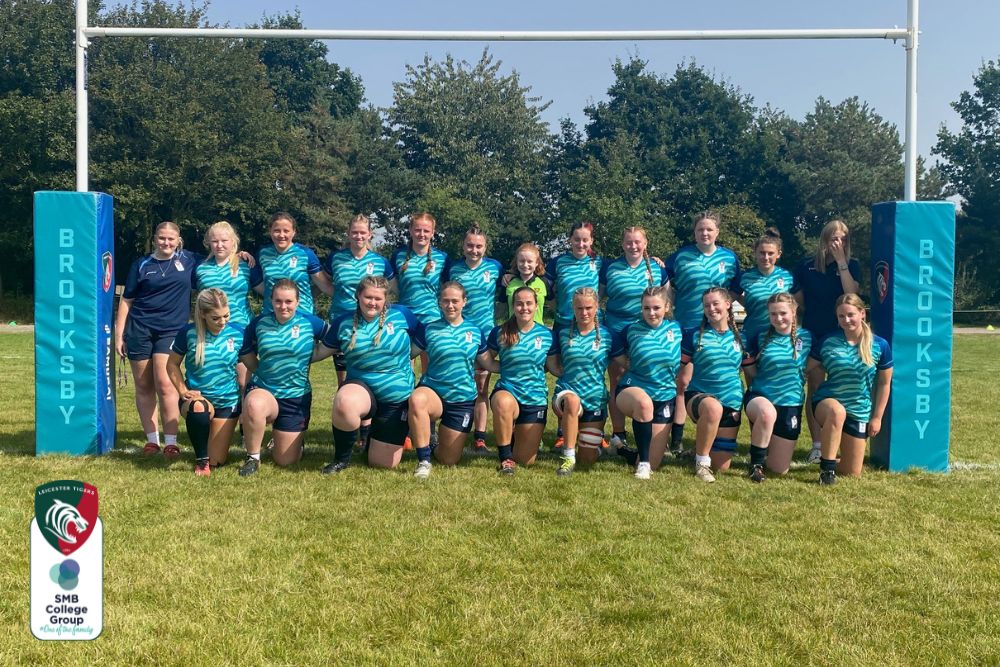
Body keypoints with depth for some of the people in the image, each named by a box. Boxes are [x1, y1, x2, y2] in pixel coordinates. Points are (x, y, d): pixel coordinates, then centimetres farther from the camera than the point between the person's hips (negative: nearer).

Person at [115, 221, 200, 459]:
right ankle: (151, 440, 13)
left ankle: (171, 442, -6)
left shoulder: (189, 260, 8)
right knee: (143, 386, 4)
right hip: (139, 329, 2)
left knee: (164, 384, -13)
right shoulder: (141, 265, 8)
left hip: (171, 330, -1)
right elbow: (126, 300, 9)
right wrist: (119, 335, 4)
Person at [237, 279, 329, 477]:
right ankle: (252, 458, -14)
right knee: (253, 406, -40)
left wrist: (307, 359, 1)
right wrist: (261, 370, 4)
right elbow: (246, 353, 12)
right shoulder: (259, 322, -3)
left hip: (296, 396, 0)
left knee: (286, 461, 2)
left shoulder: (311, 323, -7)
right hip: (262, 390, 0)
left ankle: (296, 437, 40)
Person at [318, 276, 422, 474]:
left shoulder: (402, 315, -4)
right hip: (361, 387, 0)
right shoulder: (344, 322, -1)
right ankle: (341, 458, -11)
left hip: (397, 398, 0)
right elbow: (322, 351, 10)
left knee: (383, 463, 3)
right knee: (343, 403, -40)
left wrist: (402, 359, 3)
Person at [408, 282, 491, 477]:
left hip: (463, 400, 2)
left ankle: (434, 441, 41)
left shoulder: (476, 331, 4)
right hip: (433, 391, -2)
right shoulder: (428, 329, -1)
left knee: (449, 460, 4)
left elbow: (487, 362, 14)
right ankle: (424, 460, -24)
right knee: (417, 399, -41)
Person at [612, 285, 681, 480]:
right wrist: (630, 366, -1)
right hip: (632, 390, -3)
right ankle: (642, 462, -25)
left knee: (652, 465, 2)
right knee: (644, 403, -43)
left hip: (664, 396, 3)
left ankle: (627, 452, 38)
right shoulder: (631, 330, -6)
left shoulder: (676, 329, -1)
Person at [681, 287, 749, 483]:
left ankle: (702, 444, 38)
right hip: (699, 395, -3)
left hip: (731, 402, 3)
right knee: (713, 407, -42)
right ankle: (701, 462, -23)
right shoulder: (695, 335, -1)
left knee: (722, 466, 3)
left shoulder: (740, 337, 7)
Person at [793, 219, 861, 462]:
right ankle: (817, 445, 9)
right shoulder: (806, 266, 3)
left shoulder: (852, 266, 2)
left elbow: (851, 293, -16)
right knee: (814, 390, 2)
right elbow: (796, 299, 9)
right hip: (813, 335, 1)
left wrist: (841, 261, -16)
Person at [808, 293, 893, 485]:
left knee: (852, 474, 4)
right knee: (837, 411, -42)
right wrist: (822, 392, -4)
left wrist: (877, 417, 4)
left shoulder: (880, 345, -5)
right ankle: (827, 468, -27)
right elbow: (812, 371, 7)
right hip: (828, 403, -2)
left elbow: (884, 384, 3)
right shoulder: (828, 343, -6)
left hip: (859, 413, 2)